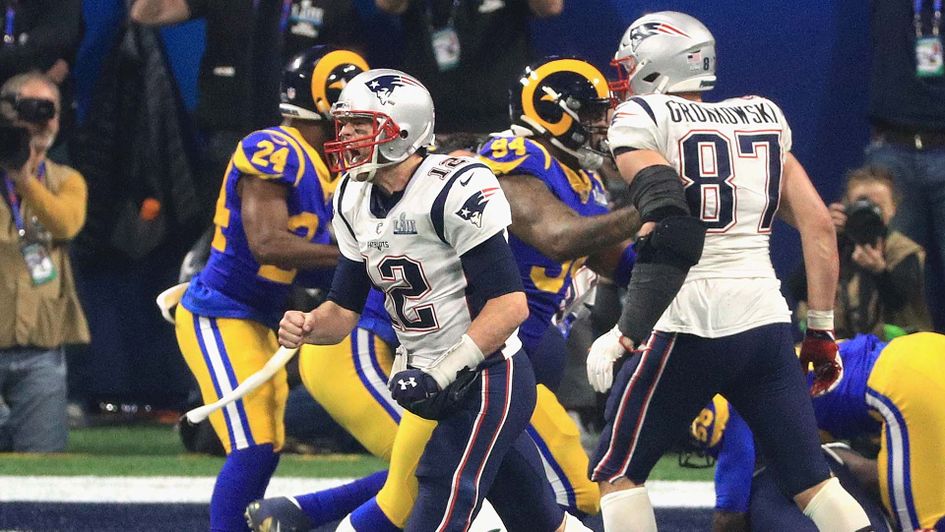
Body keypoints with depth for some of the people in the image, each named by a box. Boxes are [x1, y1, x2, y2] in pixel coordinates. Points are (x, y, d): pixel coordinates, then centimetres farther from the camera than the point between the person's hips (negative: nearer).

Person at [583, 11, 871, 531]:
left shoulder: (642, 122, -1)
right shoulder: (763, 120, 16)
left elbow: (672, 233, -16)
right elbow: (818, 225, 11)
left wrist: (627, 332, -17)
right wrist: (821, 332, 17)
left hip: (688, 328, -5)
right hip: (766, 321, 5)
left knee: (616, 472, 9)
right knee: (811, 479, 9)